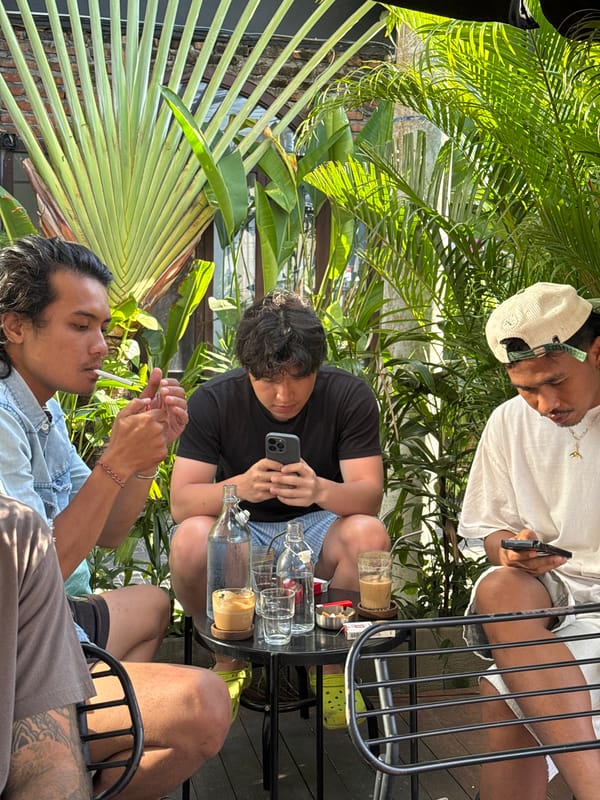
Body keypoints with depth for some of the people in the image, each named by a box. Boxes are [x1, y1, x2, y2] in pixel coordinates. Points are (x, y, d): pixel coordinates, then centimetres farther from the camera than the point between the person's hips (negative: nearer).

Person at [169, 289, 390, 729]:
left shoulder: (349, 395, -14)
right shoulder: (213, 400, -14)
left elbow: (370, 496, -20)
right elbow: (181, 501, -19)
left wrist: (320, 490, -44)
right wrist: (240, 487, -41)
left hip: (315, 528, 0)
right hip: (240, 529, 0)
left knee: (369, 535, -32)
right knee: (190, 540, -32)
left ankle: (333, 662, -3)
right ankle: (227, 661, -1)